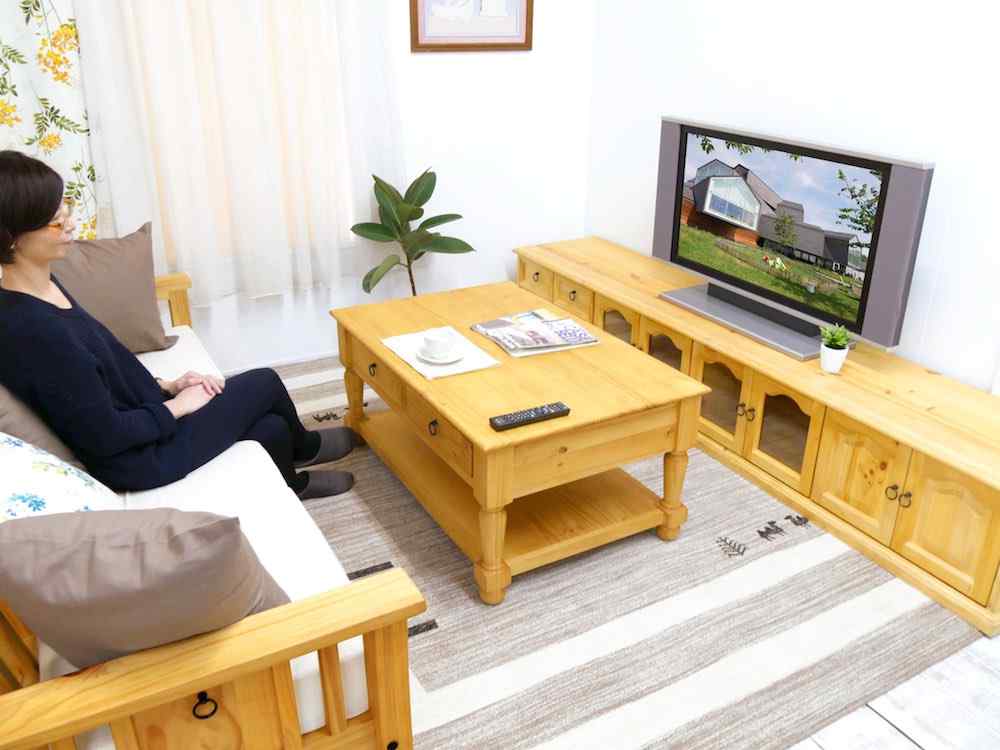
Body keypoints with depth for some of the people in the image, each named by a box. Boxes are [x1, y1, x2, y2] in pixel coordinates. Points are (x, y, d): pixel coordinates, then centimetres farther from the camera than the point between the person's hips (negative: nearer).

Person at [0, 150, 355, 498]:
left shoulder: (43, 287, -2)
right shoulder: (30, 330, -32)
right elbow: (104, 435, -25)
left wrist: (164, 386, 3)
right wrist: (177, 406, -12)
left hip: (143, 421, 8)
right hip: (139, 457, -8)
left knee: (273, 428, 11)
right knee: (266, 383, 5)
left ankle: (291, 483, 43)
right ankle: (304, 447, 37)